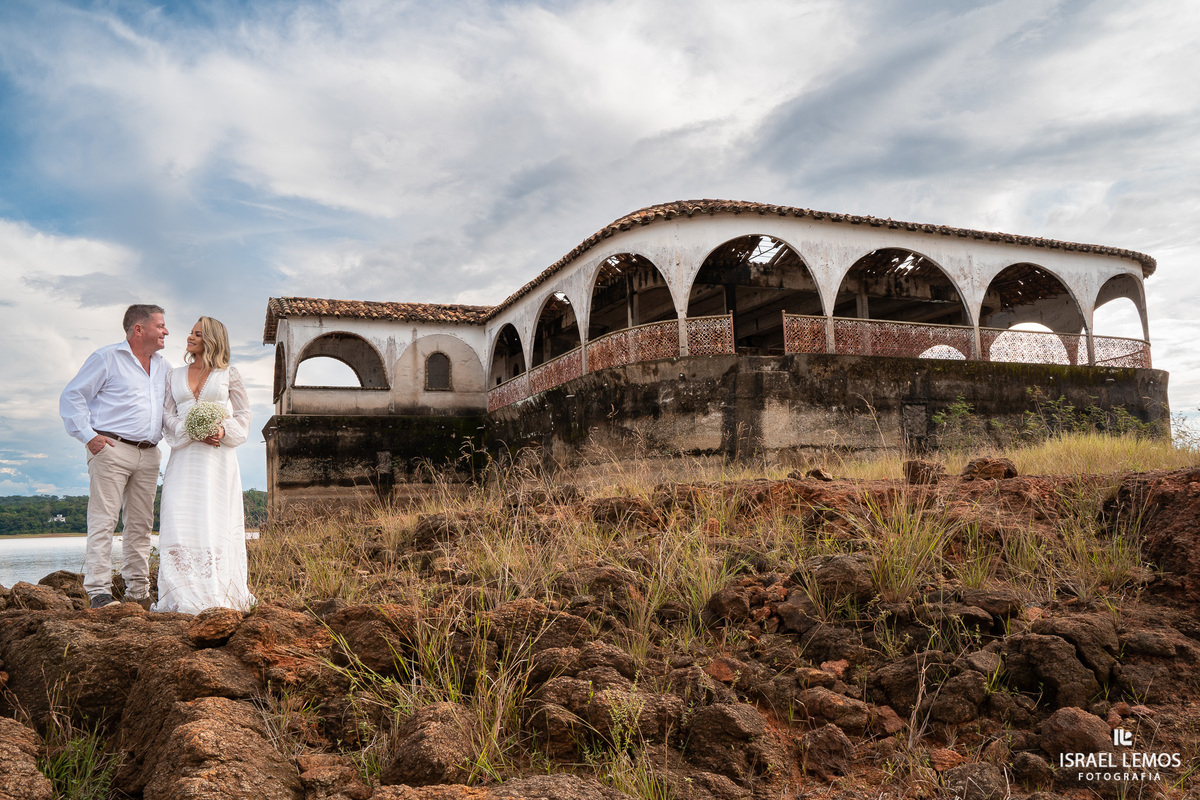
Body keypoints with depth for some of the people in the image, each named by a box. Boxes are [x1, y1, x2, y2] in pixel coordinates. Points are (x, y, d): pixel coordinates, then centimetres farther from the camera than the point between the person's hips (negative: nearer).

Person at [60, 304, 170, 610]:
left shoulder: (163, 366, 19)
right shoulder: (106, 358, 1)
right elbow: (71, 397, -1)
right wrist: (88, 436, -9)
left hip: (149, 455, 6)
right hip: (111, 449, -6)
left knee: (141, 525, 6)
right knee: (103, 521, -7)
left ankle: (138, 590, 12)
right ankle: (99, 591, -4)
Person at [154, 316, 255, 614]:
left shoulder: (229, 375, 9)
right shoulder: (174, 376, 18)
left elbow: (243, 416, 8)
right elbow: (168, 416, 10)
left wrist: (224, 431, -13)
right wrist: (193, 432, -9)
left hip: (218, 455, -3)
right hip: (185, 456, 3)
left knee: (216, 521, -6)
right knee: (180, 519, -7)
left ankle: (217, 595, -4)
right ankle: (184, 597, -5)